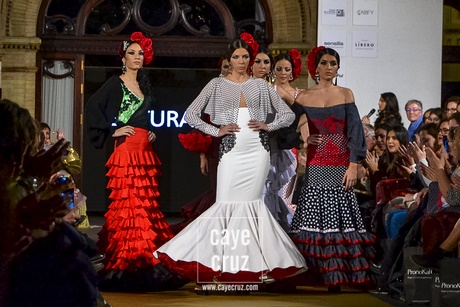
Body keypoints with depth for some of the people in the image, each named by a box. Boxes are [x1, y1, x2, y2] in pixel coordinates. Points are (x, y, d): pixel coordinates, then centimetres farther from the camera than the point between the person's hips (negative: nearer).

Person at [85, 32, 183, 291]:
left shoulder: (144, 85, 19)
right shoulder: (116, 83, -1)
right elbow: (93, 107, -12)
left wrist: (152, 133, 13)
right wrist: (113, 130, -12)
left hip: (145, 150, 7)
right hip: (126, 149, -7)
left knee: (146, 202, 4)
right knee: (128, 201, -11)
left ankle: (146, 262, 7)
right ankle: (123, 264, -8)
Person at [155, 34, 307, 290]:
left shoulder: (261, 85, 10)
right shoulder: (217, 85, 6)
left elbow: (288, 114, 13)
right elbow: (191, 114, 2)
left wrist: (268, 125, -3)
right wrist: (216, 131, -6)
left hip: (257, 151, 1)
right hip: (231, 152, -1)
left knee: (252, 204, 1)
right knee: (227, 206, -6)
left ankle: (258, 263, 6)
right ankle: (221, 263, 0)